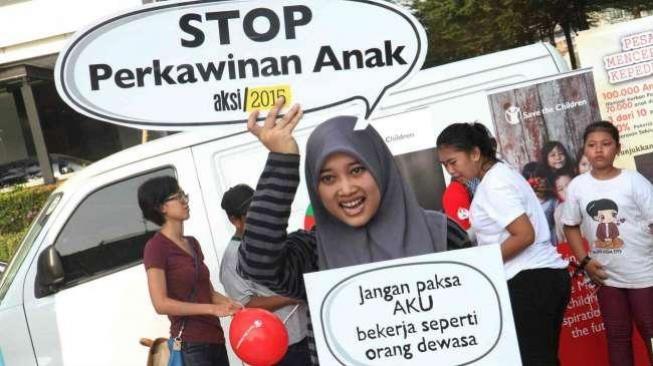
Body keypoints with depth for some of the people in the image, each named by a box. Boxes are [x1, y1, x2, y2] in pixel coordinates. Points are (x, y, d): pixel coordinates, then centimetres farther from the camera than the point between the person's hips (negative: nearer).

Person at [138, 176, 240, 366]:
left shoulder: (192, 243, 16)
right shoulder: (156, 247, -9)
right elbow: (161, 304, -17)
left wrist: (232, 305, -4)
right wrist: (212, 309, -19)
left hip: (215, 339, 8)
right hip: (190, 345, -8)